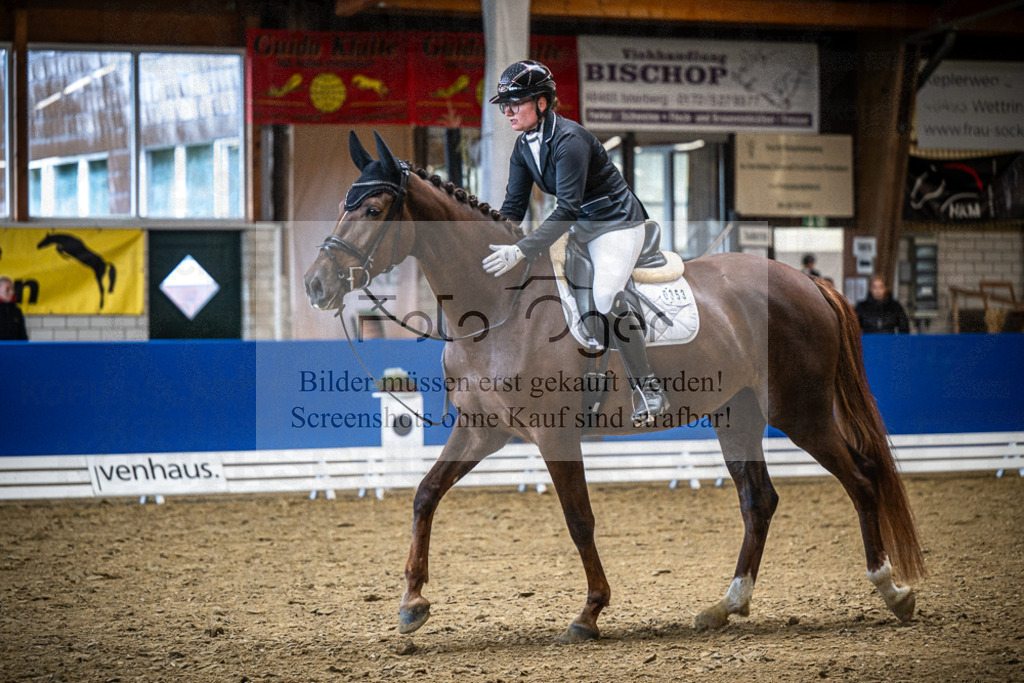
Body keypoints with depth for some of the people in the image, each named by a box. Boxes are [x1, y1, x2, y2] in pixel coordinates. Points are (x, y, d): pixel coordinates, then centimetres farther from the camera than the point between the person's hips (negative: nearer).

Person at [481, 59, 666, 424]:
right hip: (578, 225, 9)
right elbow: (513, 206, 3)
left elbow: (567, 209, -33)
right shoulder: (524, 145, -1)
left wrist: (520, 251, -39)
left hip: (617, 223, -9)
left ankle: (649, 390, -19)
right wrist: (489, 244, -12)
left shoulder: (569, 139, -27)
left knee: (606, 296, -27)